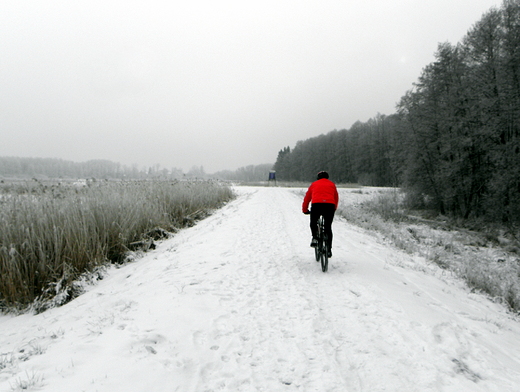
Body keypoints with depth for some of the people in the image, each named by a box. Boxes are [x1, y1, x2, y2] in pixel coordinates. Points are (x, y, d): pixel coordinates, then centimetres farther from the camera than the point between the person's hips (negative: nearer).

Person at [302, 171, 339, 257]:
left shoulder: (314, 184, 24)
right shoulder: (332, 184, 27)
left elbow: (307, 198, 27)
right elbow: (336, 198, 31)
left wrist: (305, 210, 38)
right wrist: (333, 209, 46)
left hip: (316, 205, -1)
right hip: (330, 205, 1)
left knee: (313, 223, 21)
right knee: (328, 227, 12)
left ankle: (315, 238, -5)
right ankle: (329, 249, 12)